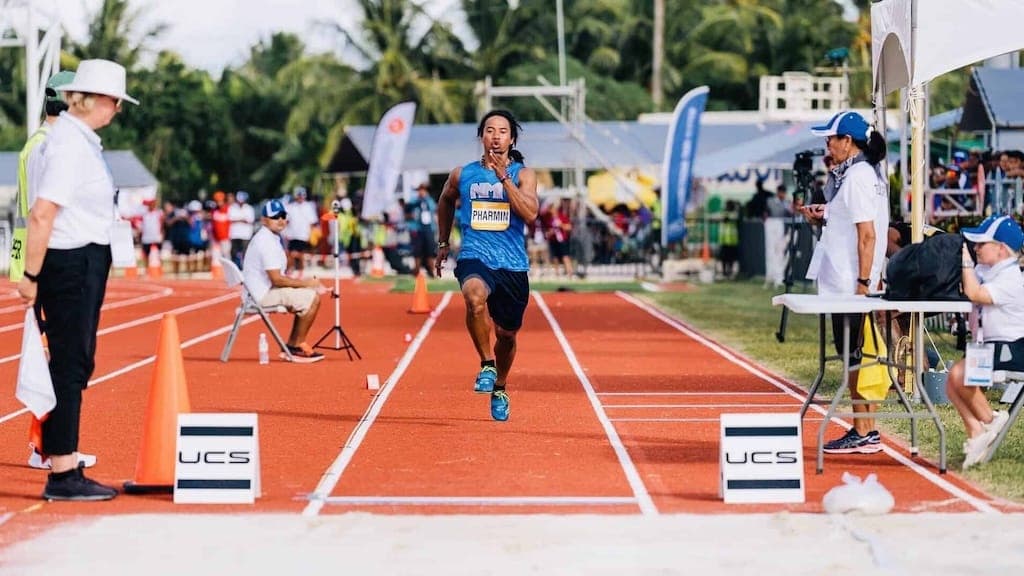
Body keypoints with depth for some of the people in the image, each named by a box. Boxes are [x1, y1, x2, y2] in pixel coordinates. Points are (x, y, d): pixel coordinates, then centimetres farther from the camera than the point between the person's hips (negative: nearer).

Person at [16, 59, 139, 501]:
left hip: (87, 264, 10)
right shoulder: (70, 144, -17)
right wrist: (31, 276, -19)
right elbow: (41, 215, -22)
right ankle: (62, 476, -3)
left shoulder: (79, 139, 13)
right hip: (71, 264, -10)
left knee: (76, 366, 14)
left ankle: (66, 468, 21)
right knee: (69, 368, -7)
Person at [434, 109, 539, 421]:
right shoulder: (462, 174, 6)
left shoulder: (523, 174, 2)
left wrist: (503, 176, -19)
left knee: (507, 334, 13)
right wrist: (443, 243, 27)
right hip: (474, 257, -1)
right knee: (475, 297, -36)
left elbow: (530, 213, -15)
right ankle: (487, 364, -19)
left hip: (513, 265, 1)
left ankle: (499, 388, 39)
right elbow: (445, 202, 27)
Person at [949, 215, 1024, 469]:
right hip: (990, 348, 10)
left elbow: (974, 293, -27)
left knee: (959, 373, -24)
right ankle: (975, 433, 0)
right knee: (952, 381, -2)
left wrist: (966, 261, -21)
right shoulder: (986, 273, 13)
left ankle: (989, 420, -4)